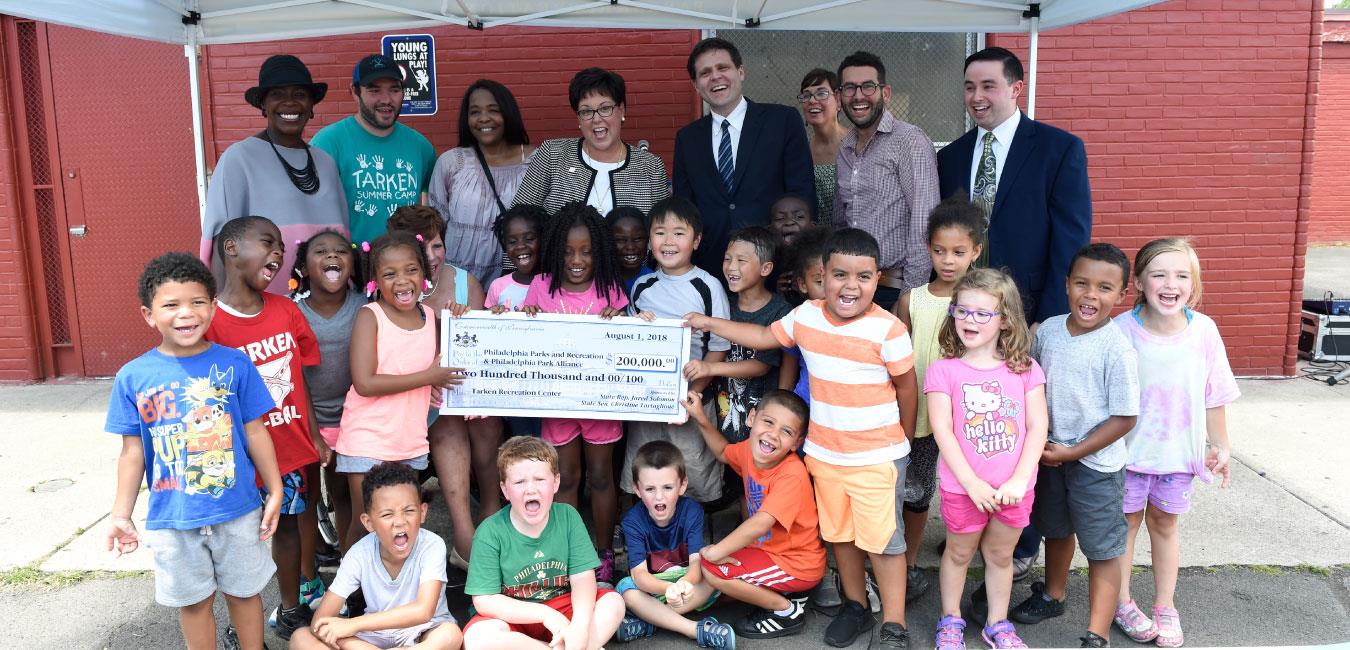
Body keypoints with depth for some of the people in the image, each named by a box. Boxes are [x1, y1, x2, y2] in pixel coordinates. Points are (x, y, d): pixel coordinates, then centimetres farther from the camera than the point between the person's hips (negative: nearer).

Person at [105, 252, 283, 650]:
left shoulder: (234, 363, -8)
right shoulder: (133, 376, -7)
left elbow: (255, 432, -2)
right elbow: (133, 451, 1)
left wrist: (274, 491, 1)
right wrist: (121, 515, 0)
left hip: (238, 510, 0)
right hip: (172, 517, 1)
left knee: (244, 590, 16)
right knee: (193, 601, 16)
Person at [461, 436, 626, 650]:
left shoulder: (567, 516, -8)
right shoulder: (490, 532, -15)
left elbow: (583, 578, -10)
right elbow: (484, 600, -16)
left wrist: (580, 627, -29)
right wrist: (545, 614, -23)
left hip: (562, 607, 2)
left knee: (613, 603, -18)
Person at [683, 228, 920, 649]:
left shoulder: (888, 330, -18)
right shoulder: (806, 317, -3)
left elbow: (906, 387, -6)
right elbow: (764, 338, 13)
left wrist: (903, 439, 5)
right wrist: (708, 323, 14)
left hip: (878, 457, -5)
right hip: (824, 453, 5)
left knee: (882, 539, 3)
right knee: (839, 534, 17)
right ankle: (855, 606, 36)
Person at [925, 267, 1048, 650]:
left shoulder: (1025, 369, -2)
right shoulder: (943, 371, -9)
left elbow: (1037, 427, -5)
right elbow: (942, 431, -12)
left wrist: (1018, 481, -13)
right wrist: (972, 483, -17)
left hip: (1014, 488, 2)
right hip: (963, 487, -1)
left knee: (1000, 555, 18)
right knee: (959, 553, 16)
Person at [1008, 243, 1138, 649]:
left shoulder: (1117, 349, -20)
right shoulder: (1048, 330, -4)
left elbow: (1124, 418, -18)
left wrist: (1073, 452, -17)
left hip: (1096, 464, -6)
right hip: (1050, 456, 6)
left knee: (1102, 549, 5)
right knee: (1055, 530, 25)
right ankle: (1052, 596, 48)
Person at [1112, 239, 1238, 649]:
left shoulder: (1203, 330, -11)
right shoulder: (1122, 330, -18)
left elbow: (1213, 396, 0)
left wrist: (1220, 446, 6)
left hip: (1178, 452, 2)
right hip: (1128, 450, -2)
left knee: (1164, 524, 18)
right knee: (1126, 522, 14)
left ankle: (1165, 607, 34)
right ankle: (1122, 603, 31)